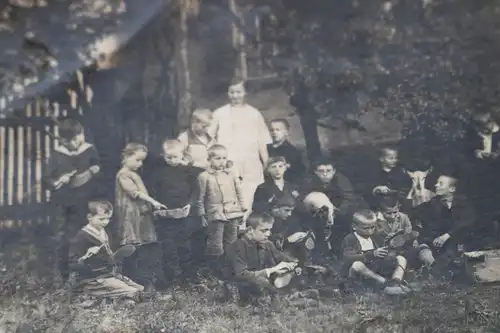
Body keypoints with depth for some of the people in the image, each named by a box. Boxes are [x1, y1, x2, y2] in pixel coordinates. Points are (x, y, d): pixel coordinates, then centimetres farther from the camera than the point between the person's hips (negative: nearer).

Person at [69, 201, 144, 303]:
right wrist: (86, 257, -33)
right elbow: (73, 265, -19)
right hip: (93, 280, -9)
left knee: (141, 289, 3)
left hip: (110, 274, 9)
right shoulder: (82, 237, -13)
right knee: (131, 293, -24)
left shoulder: (103, 233, 14)